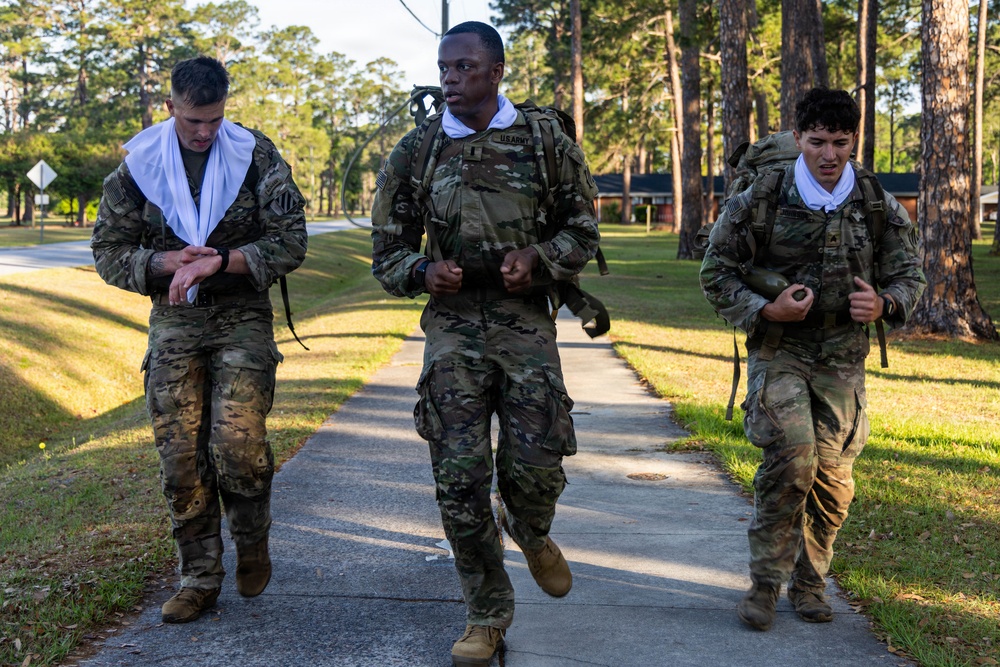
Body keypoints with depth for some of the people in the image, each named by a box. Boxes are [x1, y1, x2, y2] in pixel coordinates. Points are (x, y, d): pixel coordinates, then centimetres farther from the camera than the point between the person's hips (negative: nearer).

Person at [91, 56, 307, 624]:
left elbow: (291, 242, -7)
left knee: (238, 444, -16)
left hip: (242, 319, -2)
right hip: (174, 322, 2)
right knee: (181, 456, 1)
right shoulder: (139, 164, 1)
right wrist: (169, 263, -14)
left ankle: (253, 541, 14)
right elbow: (108, 252, 4)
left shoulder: (256, 156, -4)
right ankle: (199, 580, 15)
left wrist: (219, 261, -19)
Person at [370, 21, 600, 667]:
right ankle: (488, 612, 15)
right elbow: (389, 251, 10)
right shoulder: (415, 152, 5)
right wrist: (423, 272, -12)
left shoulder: (547, 144, 3)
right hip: (453, 329, 1)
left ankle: (532, 535, 35)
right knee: (459, 479, -3)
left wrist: (537, 258, -11)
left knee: (536, 467, -5)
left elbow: (583, 231, 10)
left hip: (527, 325, -1)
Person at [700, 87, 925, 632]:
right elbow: (716, 271, 1)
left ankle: (808, 582, 25)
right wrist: (766, 310, -14)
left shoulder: (880, 205, 0)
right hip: (778, 351, -3)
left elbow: (909, 275, 11)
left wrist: (884, 304, -12)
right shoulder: (761, 199, -7)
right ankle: (765, 582, -3)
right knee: (790, 459, -19)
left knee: (833, 475, 3)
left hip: (843, 359, 3)